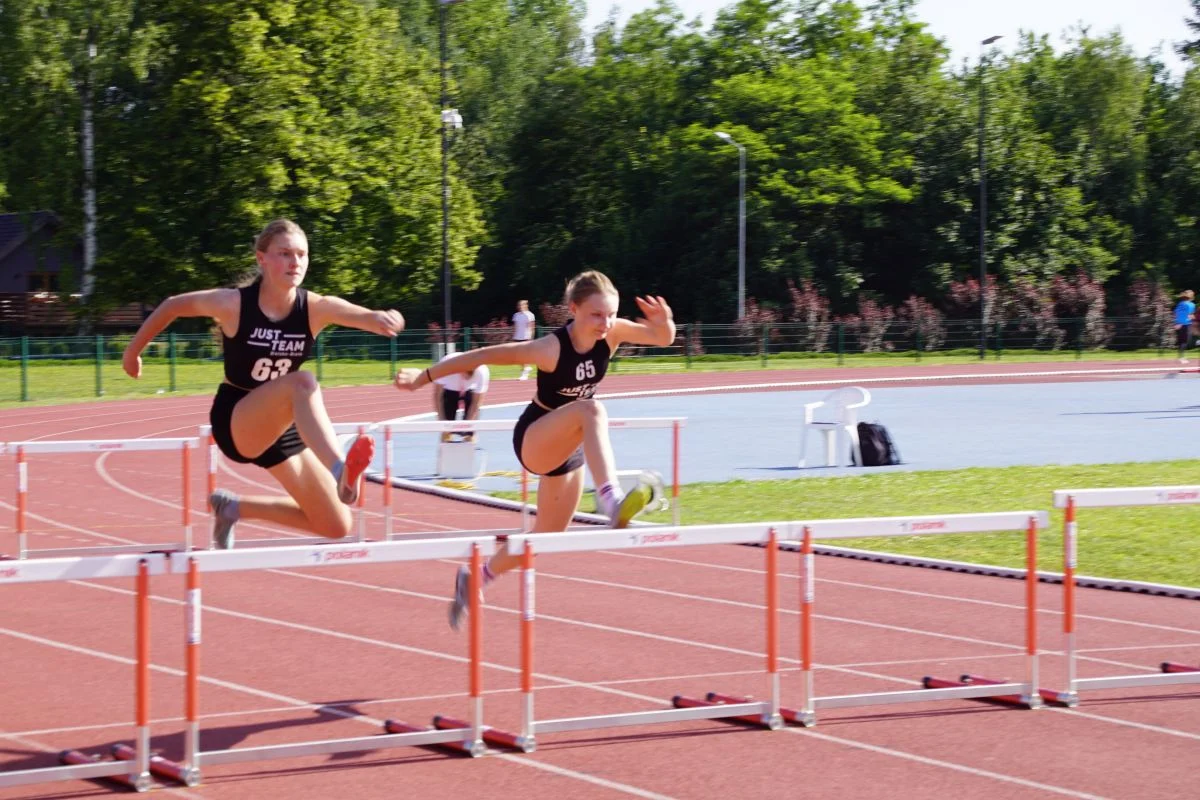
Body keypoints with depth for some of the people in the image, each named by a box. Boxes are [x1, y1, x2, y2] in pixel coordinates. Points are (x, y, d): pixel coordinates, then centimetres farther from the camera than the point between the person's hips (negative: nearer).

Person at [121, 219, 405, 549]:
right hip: (235, 422, -5)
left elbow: (364, 317, -33)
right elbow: (172, 306, -1)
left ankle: (234, 508, 22)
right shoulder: (234, 304, -17)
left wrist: (380, 318, -57)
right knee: (303, 383, -36)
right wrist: (133, 351, 11)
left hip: (282, 428, 5)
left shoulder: (315, 308, -12)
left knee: (336, 526, 4)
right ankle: (341, 472, -60)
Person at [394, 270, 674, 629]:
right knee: (592, 410, -38)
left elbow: (664, 339, -14)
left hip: (570, 449, 7)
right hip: (534, 440, -7)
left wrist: (664, 323, -39)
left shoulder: (612, 333, -13)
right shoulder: (552, 348, -27)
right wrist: (425, 376, -20)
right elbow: (483, 355, -22)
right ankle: (612, 501, -55)